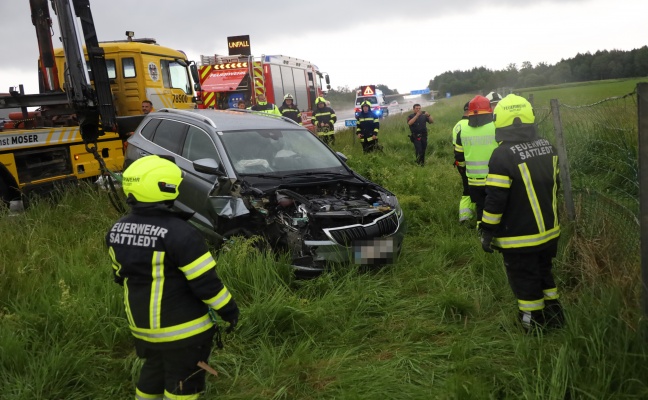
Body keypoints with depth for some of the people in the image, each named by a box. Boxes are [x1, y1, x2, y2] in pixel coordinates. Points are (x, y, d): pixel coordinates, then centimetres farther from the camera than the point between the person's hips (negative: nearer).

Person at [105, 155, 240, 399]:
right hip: (182, 329, -7)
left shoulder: (117, 230, -1)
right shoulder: (178, 232, -25)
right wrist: (229, 310, -7)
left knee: (153, 374, 26)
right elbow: (205, 282, -22)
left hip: (142, 326, 7)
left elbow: (121, 276, 12)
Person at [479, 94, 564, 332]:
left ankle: (535, 327, 21)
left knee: (526, 283, 8)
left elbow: (495, 200, -23)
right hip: (548, 231, 7)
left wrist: (487, 231, -12)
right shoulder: (548, 148, 2)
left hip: (519, 238, -7)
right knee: (544, 274, 25)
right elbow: (553, 186, 14)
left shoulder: (503, 155, -23)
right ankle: (554, 317, 36)